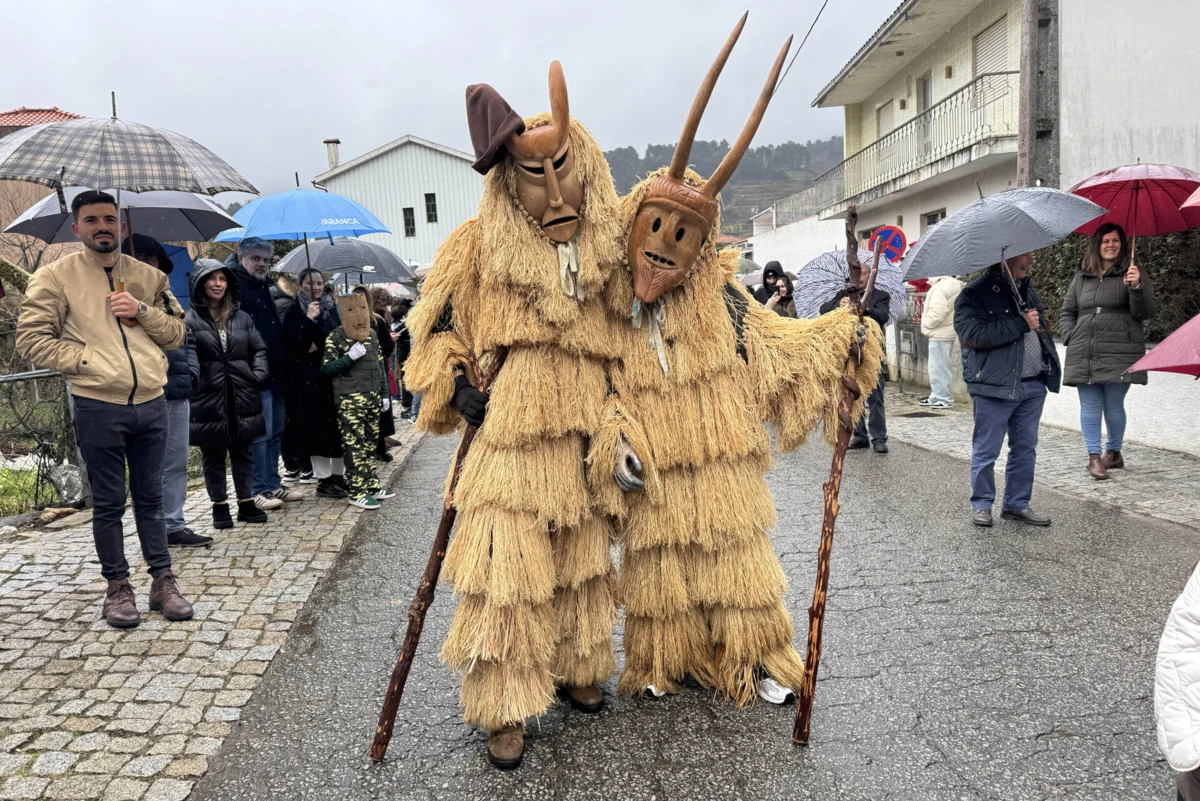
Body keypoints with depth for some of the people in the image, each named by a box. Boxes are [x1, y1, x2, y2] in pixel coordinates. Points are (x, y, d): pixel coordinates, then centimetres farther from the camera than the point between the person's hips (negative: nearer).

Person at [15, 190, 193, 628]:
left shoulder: (148, 276, 11)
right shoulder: (56, 277, 0)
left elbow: (177, 333, 10)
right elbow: (31, 339, -4)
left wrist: (142, 310, -6)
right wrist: (86, 360, -11)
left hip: (151, 403, 3)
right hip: (98, 407, -3)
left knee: (150, 497, 13)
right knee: (108, 503, 7)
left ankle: (163, 580, 21)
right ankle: (117, 588, 19)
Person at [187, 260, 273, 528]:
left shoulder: (241, 317, 12)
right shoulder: (190, 319, -5)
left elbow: (259, 349, 13)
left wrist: (259, 374, -1)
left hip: (242, 398, 4)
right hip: (208, 400, -4)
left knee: (244, 453, 12)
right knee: (213, 456, 7)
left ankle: (246, 502, 24)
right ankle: (220, 506, 19)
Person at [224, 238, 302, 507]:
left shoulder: (267, 286, 18)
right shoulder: (234, 284, -8)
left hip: (276, 372, 9)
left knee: (276, 432, 13)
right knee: (260, 434, -5)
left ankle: (273, 484, 22)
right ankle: (259, 490, 3)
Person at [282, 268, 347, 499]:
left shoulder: (332, 307, 12)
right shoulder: (294, 311, -1)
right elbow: (293, 343, -13)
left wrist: (319, 345, -3)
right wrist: (309, 319, -20)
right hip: (309, 378, -4)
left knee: (338, 424, 6)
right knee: (316, 425, -4)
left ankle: (339, 474, 16)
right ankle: (323, 479, 4)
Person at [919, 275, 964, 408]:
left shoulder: (940, 287, -19)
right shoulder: (954, 284, 13)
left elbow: (937, 313, -25)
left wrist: (926, 325, -10)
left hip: (939, 334, -10)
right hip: (947, 331, 10)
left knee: (939, 367, -3)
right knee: (939, 367, 16)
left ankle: (944, 399, 2)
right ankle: (936, 397, 24)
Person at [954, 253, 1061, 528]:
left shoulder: (1027, 289, 16)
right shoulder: (974, 294, -9)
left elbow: (1041, 327, 28)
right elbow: (972, 333, -23)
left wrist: (1050, 370, 18)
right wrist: (1021, 324, -21)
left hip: (1033, 386, 7)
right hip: (994, 387, -7)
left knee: (1025, 449, 12)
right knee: (986, 451, 2)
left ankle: (1017, 504, 24)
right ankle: (981, 505, 16)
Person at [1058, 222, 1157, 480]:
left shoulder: (1133, 275, 5)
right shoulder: (1081, 278, 16)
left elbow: (1147, 312, -4)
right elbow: (1066, 312, 21)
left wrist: (1136, 287, -20)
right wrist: (1071, 337, 6)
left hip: (1119, 354, -3)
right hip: (1084, 356, 3)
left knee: (1113, 405, 2)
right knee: (1090, 406, 1)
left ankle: (1113, 451, 20)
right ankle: (1094, 456, 7)